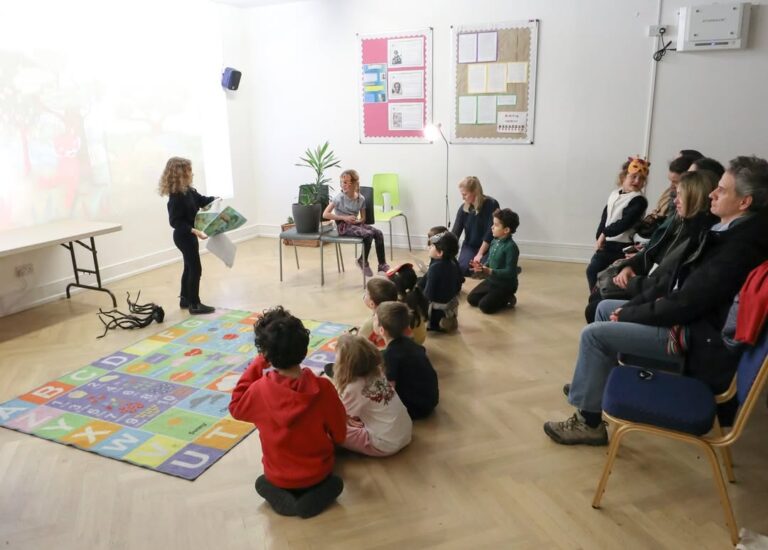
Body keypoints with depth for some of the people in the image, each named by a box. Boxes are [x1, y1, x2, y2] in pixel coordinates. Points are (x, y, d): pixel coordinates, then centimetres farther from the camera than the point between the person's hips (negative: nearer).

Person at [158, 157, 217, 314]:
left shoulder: (188, 190, 3)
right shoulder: (176, 196, -23)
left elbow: (201, 200, 19)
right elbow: (176, 222, -25)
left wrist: (214, 199, 0)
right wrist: (194, 231, -33)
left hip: (188, 235, 10)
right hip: (184, 236, -10)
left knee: (189, 267, 18)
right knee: (195, 269, -4)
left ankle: (185, 299, 30)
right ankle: (194, 304, 4)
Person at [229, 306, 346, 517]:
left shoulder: (260, 389, -26)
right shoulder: (323, 388, -27)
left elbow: (236, 407, -1)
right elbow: (339, 435, -12)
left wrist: (256, 365, -7)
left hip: (279, 477, 0)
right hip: (318, 472, 0)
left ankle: (283, 499, 7)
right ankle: (317, 493, 6)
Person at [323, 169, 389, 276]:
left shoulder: (361, 198, 0)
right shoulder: (339, 198, -12)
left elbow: (363, 218, 10)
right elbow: (325, 214, -16)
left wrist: (358, 221, -14)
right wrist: (344, 218, -19)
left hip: (356, 223, 5)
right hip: (343, 226, -5)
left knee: (378, 233, -17)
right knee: (368, 234, -28)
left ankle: (382, 264, -8)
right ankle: (363, 261, -4)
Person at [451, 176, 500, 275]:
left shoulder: (491, 204, -17)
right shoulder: (463, 208, -5)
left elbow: (491, 231, -18)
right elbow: (456, 232, -7)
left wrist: (480, 254, -21)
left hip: (488, 246, -3)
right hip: (470, 246, 3)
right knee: (463, 269, -21)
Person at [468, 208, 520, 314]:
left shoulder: (511, 247, -25)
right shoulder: (495, 241, 0)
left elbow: (509, 272, -27)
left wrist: (489, 271, -31)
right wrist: (482, 267, -11)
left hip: (505, 285, -8)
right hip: (491, 280, 8)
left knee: (485, 306, -17)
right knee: (471, 299, 8)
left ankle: (507, 299, 6)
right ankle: (501, 298, 18)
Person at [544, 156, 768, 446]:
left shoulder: (740, 246, -25)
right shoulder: (734, 230, 5)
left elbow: (684, 304, -26)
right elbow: (678, 281, 8)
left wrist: (627, 314, -13)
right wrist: (631, 306, 0)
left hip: (696, 337, -10)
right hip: (688, 316, 10)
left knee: (594, 334, -14)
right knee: (605, 308, 15)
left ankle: (589, 422, -2)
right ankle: (592, 382, 28)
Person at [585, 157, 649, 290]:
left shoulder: (639, 200, -14)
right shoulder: (614, 194, 8)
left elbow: (625, 222, -22)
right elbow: (605, 217, 8)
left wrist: (605, 233, -20)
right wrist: (599, 237, -2)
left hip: (620, 246, -7)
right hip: (606, 243, 7)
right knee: (592, 270, 14)